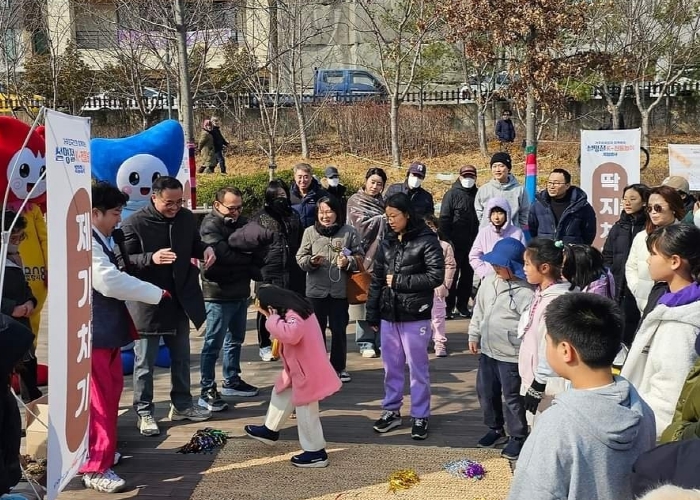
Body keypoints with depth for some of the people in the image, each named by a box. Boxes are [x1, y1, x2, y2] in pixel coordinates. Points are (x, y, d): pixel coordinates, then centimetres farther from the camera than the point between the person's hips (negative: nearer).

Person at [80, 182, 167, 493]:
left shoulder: (100, 241, 14)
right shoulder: (85, 243, -20)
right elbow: (110, 282, -27)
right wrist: (156, 293, -17)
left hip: (105, 330, 11)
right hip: (94, 333, -11)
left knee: (111, 390, 19)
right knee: (100, 397, -5)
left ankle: (101, 450, 34)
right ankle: (95, 469, 3)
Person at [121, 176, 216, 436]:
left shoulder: (187, 218, 1)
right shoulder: (134, 223, -16)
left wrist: (205, 249, -7)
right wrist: (151, 258, -32)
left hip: (179, 299, 6)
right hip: (147, 302, -6)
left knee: (181, 357, 18)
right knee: (145, 362, 5)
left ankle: (182, 404, 34)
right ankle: (144, 413, 18)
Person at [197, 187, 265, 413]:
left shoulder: (241, 221, 11)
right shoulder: (210, 225, -12)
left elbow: (260, 246, 6)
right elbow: (225, 255, -24)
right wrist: (249, 258, -7)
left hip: (240, 291, 8)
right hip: (218, 294, -8)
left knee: (235, 340, 17)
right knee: (213, 344, -3)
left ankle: (232, 381, 31)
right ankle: (207, 391, 3)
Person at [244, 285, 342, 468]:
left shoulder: (293, 316, -27)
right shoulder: (294, 309, 4)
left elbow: (290, 334, -47)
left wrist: (273, 319, -32)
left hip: (307, 371, -11)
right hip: (299, 368, 11)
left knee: (306, 412, 1)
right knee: (280, 394, 26)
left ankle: (316, 453, 14)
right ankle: (270, 430, 46)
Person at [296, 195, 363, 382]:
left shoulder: (349, 231, -1)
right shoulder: (310, 232, 3)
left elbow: (360, 257, 2)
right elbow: (300, 258, 4)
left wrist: (348, 262, -18)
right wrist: (311, 261, -16)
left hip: (340, 290, -1)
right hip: (316, 290, 1)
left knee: (339, 329, 8)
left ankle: (339, 367, 21)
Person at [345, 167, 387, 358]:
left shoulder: (382, 203, 18)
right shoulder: (355, 201, 2)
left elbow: (387, 227, 20)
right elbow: (361, 224, -10)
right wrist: (383, 219, -6)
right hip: (364, 257, -5)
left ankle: (381, 340, 12)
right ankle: (366, 342, 5)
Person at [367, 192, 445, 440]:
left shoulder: (426, 241, -8)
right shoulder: (387, 242, 9)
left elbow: (436, 276, -15)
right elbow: (376, 279, 11)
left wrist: (399, 281, -13)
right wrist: (372, 315, 9)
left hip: (415, 316, -5)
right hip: (389, 315, 5)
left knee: (418, 368, 5)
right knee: (391, 366, 14)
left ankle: (420, 416, 16)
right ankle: (391, 410, 27)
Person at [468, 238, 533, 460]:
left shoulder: (527, 292, -20)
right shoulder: (490, 281, 3)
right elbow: (479, 309, 14)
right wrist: (474, 335, 16)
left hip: (511, 355, -7)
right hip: (487, 350, 8)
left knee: (513, 397, 5)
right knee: (486, 392, 18)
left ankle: (518, 437, 23)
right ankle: (496, 429, 37)